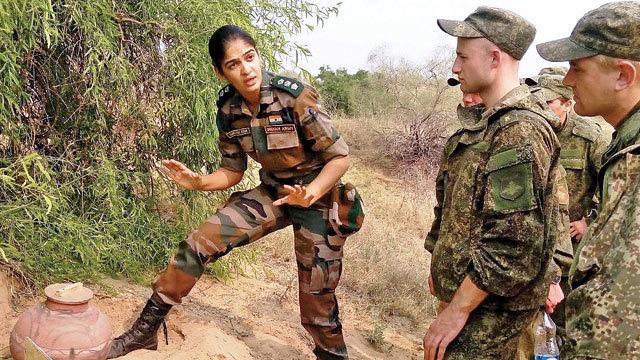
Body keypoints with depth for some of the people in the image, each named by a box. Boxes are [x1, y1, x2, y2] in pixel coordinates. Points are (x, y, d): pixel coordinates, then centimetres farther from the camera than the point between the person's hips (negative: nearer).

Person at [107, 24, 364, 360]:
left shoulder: (295, 97, -24)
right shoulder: (229, 110, -8)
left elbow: (340, 156, -18)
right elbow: (233, 172, 4)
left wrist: (310, 193, -34)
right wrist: (198, 182, -15)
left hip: (317, 197, -4)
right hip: (272, 193, 5)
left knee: (317, 296, 1)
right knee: (199, 242, -8)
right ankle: (146, 329, 7)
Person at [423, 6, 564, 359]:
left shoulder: (520, 131, -22)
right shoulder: (484, 122, 9)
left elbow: (512, 245, -26)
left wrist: (457, 310, -21)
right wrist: (440, 264, 19)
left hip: (490, 308, -9)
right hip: (461, 286, 9)